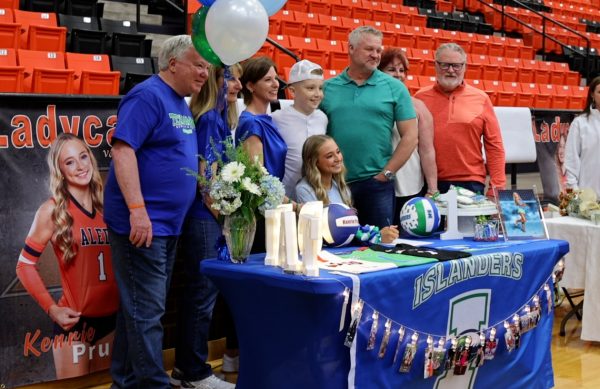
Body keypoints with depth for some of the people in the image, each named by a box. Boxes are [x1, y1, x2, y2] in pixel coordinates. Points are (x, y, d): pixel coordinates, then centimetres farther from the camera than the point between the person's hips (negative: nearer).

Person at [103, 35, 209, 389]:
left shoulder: (182, 104, 16)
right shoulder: (148, 96, -12)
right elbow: (123, 149, -21)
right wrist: (138, 210, -27)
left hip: (169, 223, 10)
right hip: (142, 222, -10)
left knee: (144, 306, 15)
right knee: (146, 310, -5)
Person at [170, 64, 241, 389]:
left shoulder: (220, 118, 14)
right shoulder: (209, 118, -13)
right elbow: (207, 175, -17)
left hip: (208, 216, 9)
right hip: (205, 216, -9)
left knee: (197, 290, 13)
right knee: (203, 291, -3)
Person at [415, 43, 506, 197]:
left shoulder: (481, 99, 6)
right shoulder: (421, 98, 5)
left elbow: (494, 145, 5)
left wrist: (497, 186, -1)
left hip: (471, 183, 0)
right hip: (431, 184, 0)